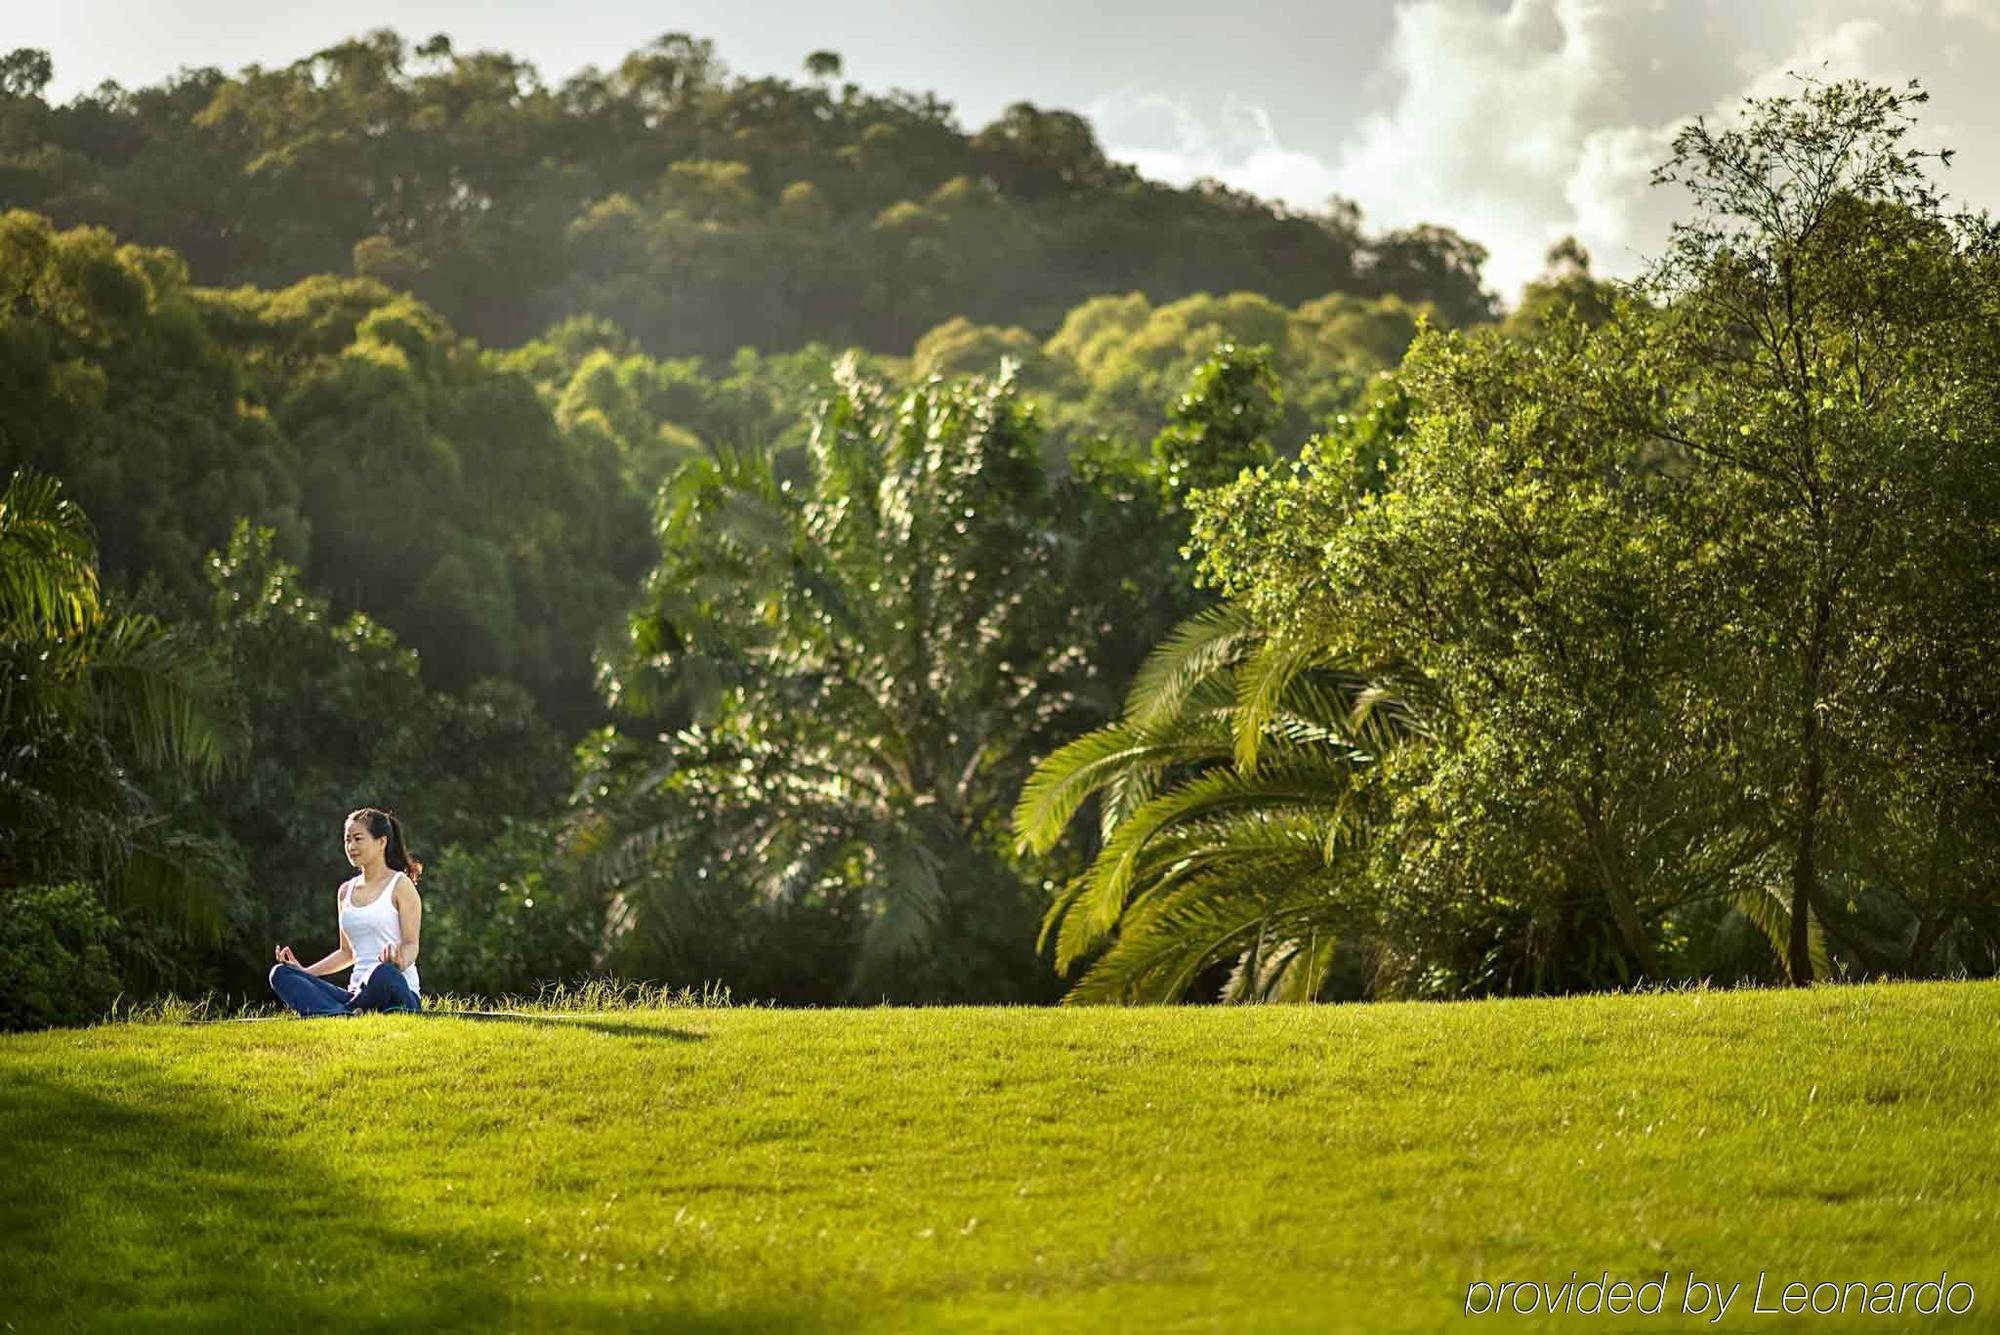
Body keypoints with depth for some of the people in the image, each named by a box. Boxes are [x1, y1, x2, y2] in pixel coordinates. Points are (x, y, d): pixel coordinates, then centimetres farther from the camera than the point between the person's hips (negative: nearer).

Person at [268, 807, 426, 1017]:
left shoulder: (400, 885, 2)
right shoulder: (346, 891, 20)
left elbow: (411, 944, -5)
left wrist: (400, 962, -28)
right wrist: (304, 971, 14)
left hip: (397, 993, -7)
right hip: (358, 990, 7)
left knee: (383, 972, -43)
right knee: (280, 974, -13)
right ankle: (348, 1016, -38)